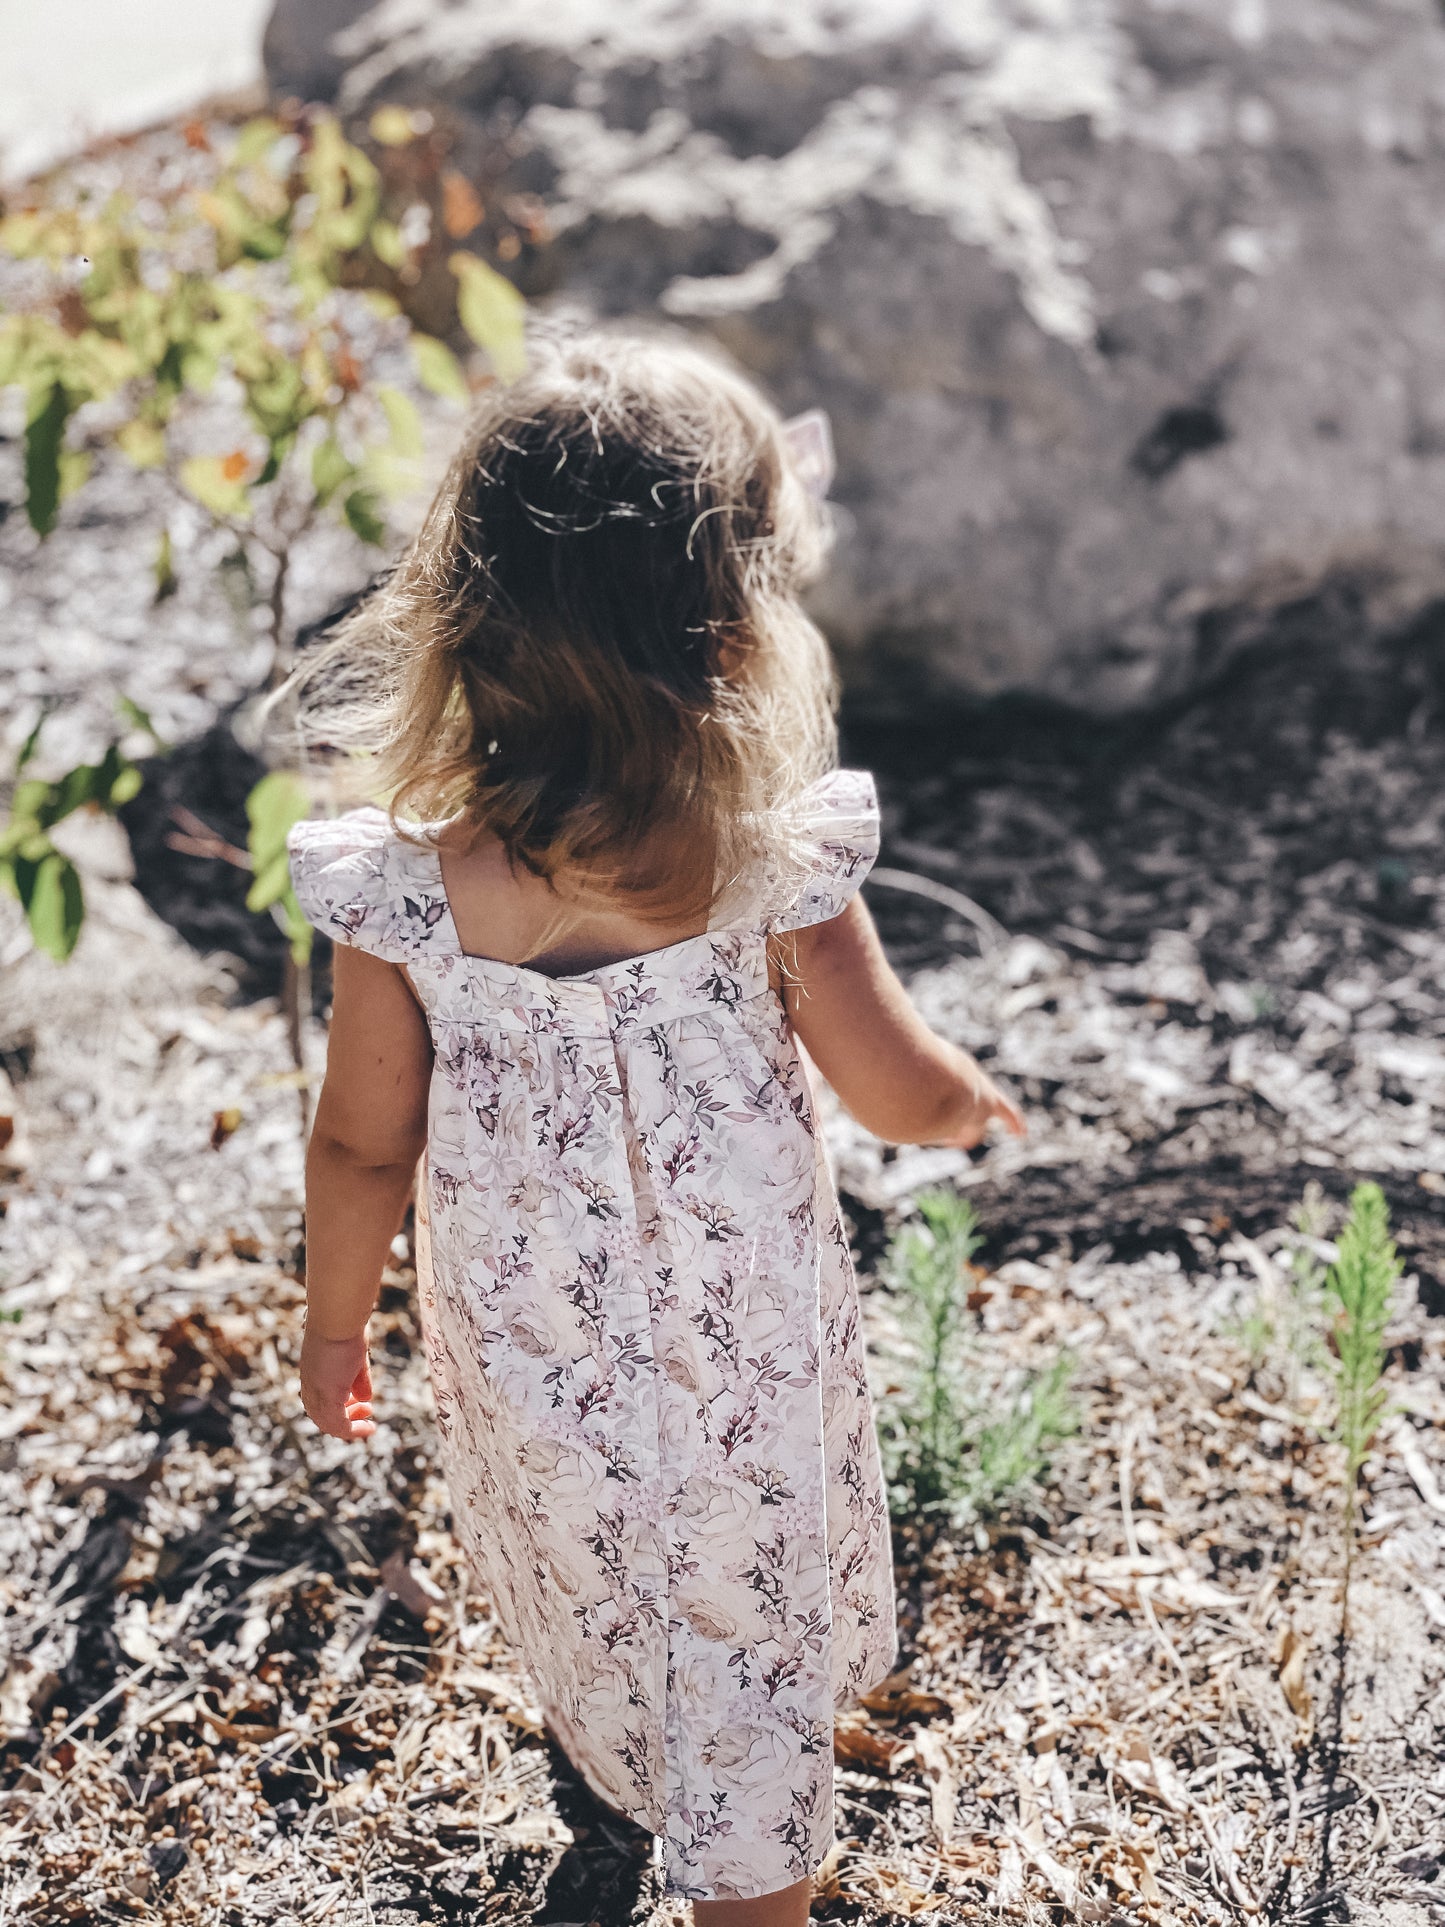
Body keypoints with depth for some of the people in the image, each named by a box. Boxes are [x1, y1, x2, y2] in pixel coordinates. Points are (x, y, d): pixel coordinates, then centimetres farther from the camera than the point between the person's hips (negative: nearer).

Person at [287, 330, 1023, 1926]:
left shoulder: (404, 897, -26)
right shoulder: (774, 873, -29)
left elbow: (363, 1149, -13)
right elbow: (904, 1097, -15)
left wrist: (334, 1319, 6)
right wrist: (979, 1104, 9)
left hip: (525, 1357, 2)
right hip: (747, 1361, -2)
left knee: (578, 1574, 31)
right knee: (752, 1611, 23)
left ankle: (617, 1769, 61)